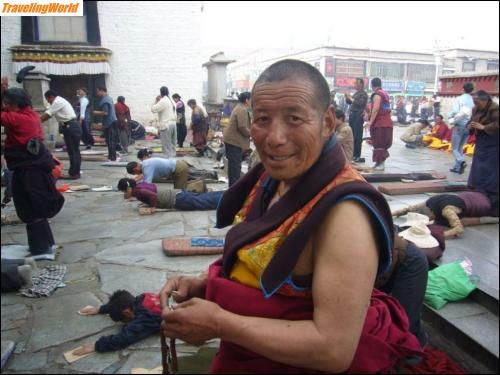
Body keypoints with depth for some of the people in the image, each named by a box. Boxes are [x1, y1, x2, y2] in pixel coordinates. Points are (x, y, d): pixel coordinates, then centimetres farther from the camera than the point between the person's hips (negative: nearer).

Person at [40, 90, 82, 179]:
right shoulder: (60, 101, 21)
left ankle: (73, 173, 0)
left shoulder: (57, 102, -10)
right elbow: (49, 115, 20)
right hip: (73, 126, 10)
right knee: (74, 150, 11)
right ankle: (75, 172, 17)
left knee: (72, 151, -5)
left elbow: (47, 115, -11)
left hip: (71, 127, -10)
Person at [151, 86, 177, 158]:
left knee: (166, 145, -6)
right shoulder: (171, 100, 15)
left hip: (166, 125, -9)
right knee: (172, 144, 14)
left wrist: (156, 101, -2)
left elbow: (153, 109, -12)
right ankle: (172, 157, 20)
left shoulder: (163, 101, -13)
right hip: (173, 123, 9)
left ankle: (168, 158, -6)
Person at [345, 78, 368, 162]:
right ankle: (353, 154, 18)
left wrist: (350, 98, -15)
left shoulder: (364, 94, -6)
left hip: (358, 116, -9)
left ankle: (357, 156, -8)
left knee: (357, 137, -10)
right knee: (352, 136, 10)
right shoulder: (356, 93, 19)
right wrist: (347, 97, 6)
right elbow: (349, 102, 24)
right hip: (352, 115, 9)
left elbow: (359, 103, -19)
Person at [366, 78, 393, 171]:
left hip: (379, 123, -9)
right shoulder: (385, 94, 16)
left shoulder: (377, 94, -12)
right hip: (386, 122, 9)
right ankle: (380, 162, 19)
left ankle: (381, 164, -4)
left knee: (379, 143, -5)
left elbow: (376, 109, -22)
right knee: (383, 143, 12)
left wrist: (370, 121, -22)